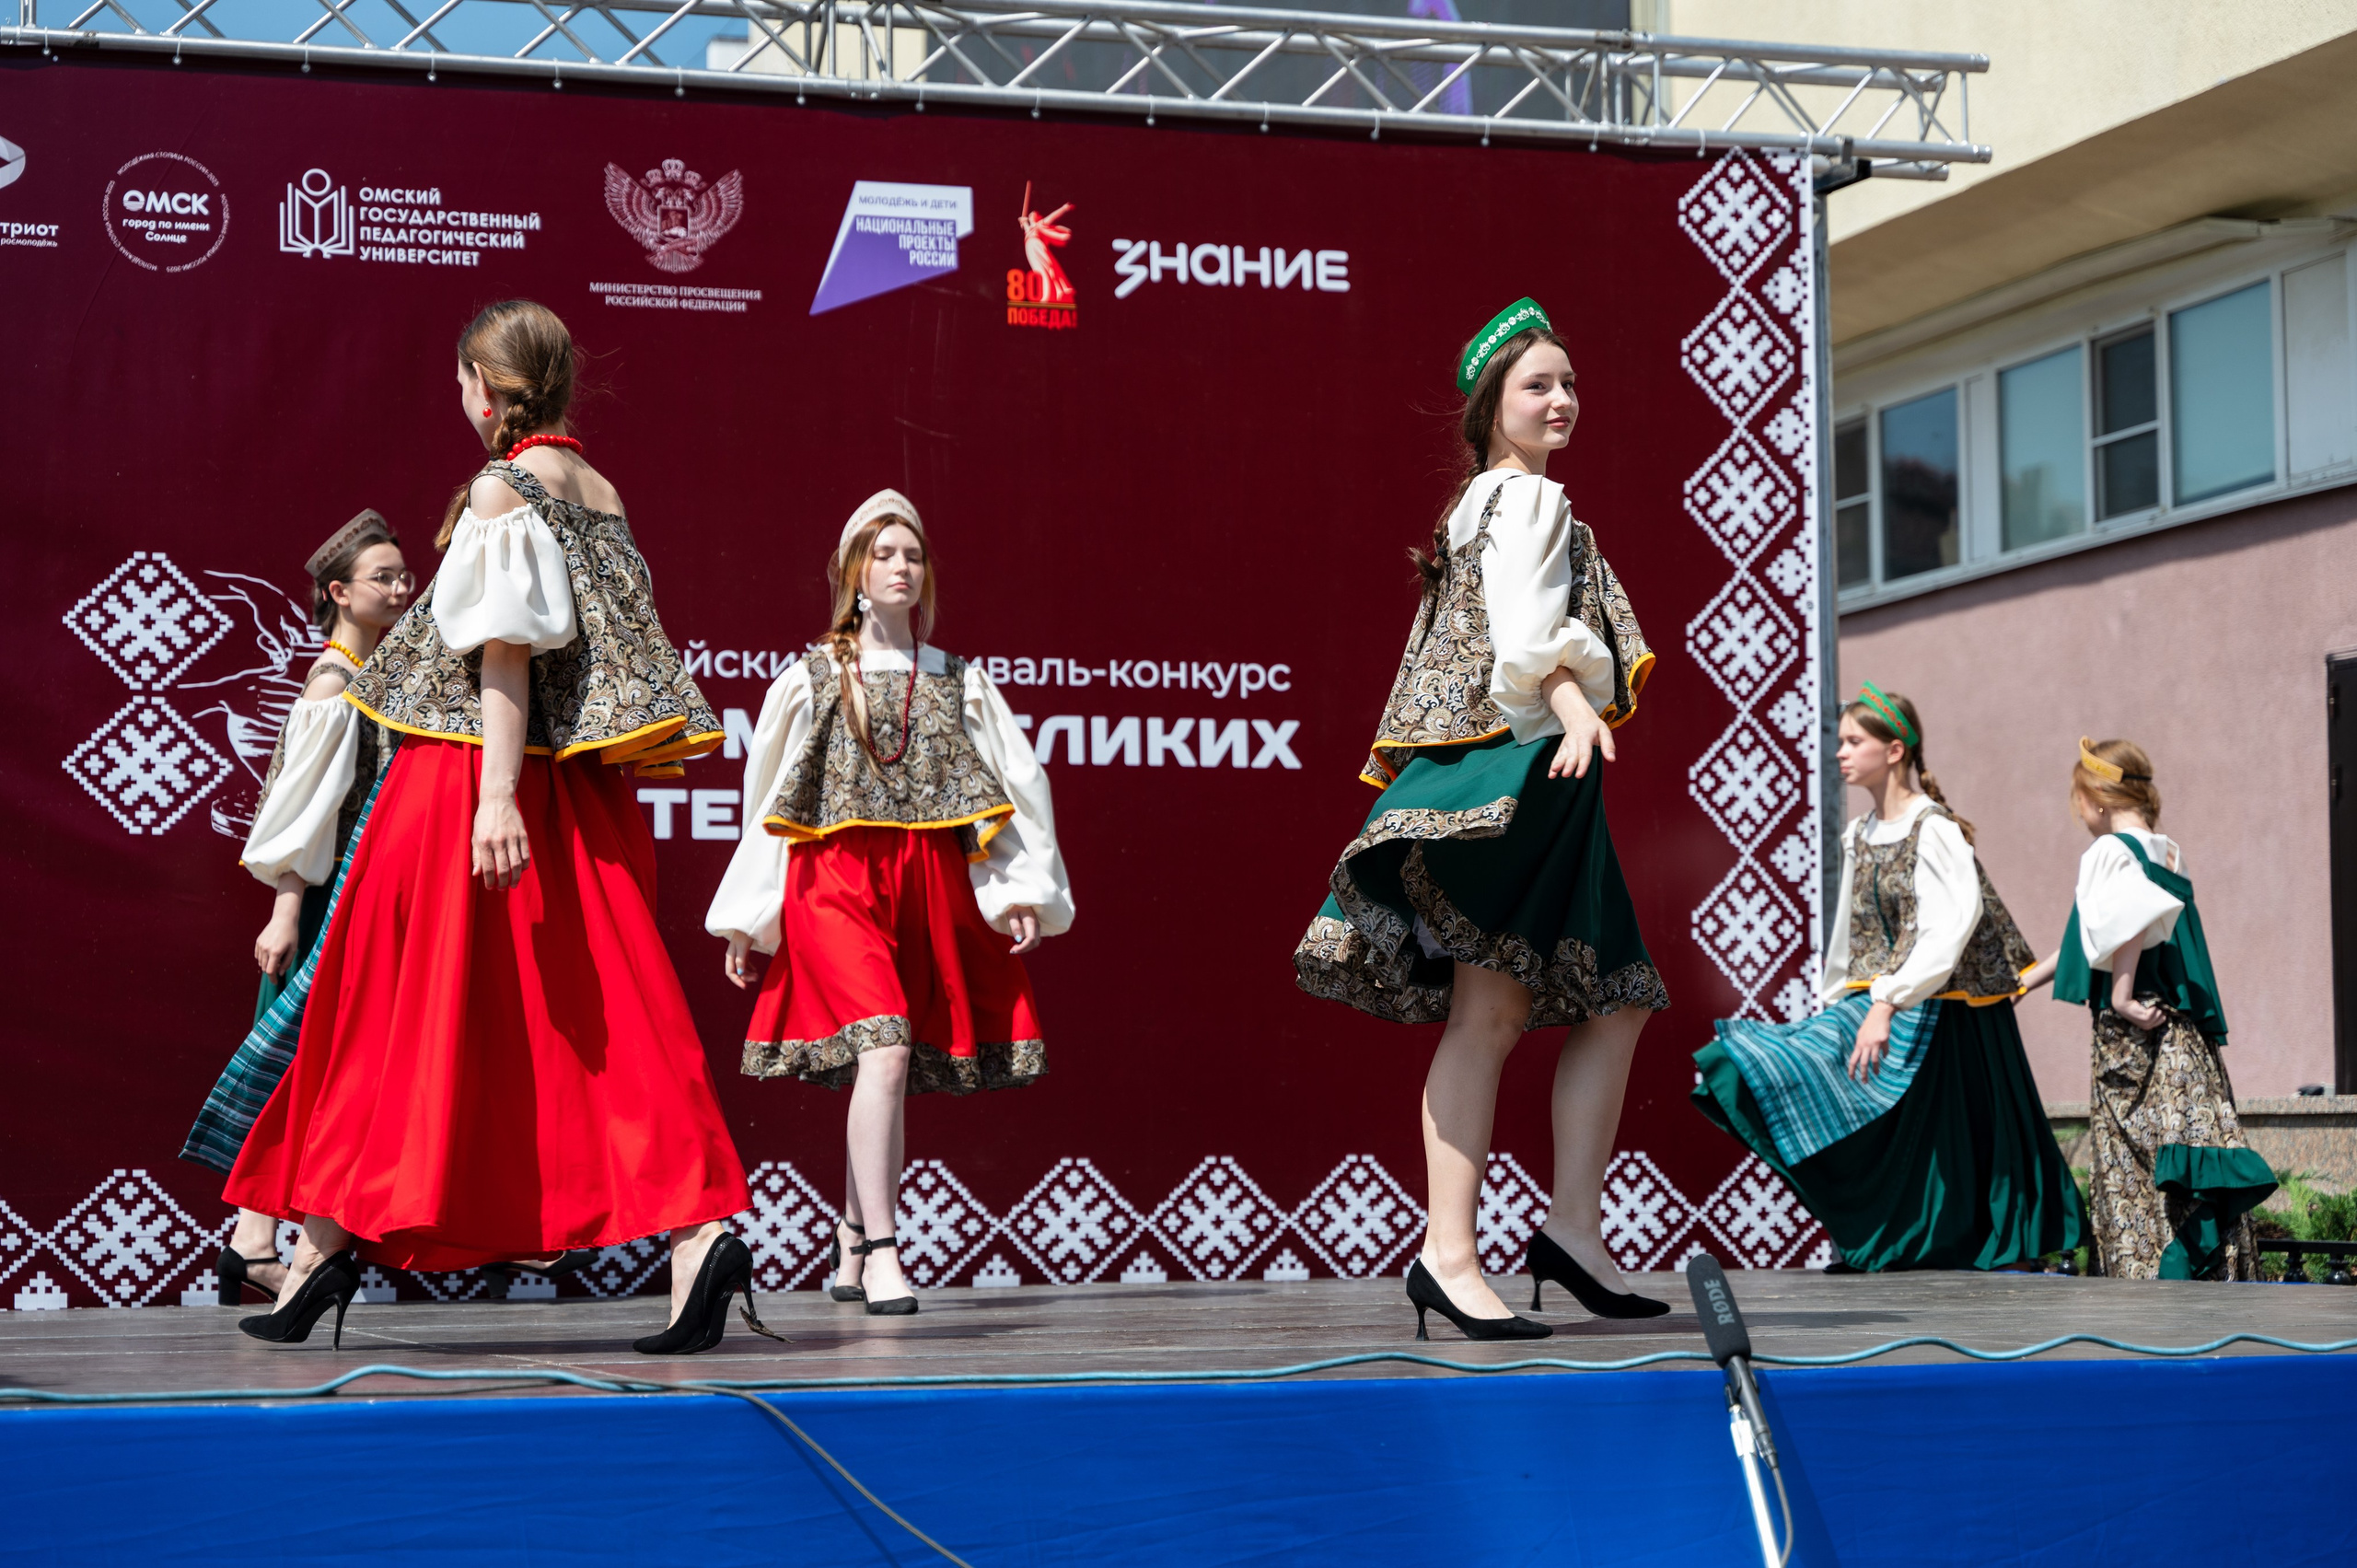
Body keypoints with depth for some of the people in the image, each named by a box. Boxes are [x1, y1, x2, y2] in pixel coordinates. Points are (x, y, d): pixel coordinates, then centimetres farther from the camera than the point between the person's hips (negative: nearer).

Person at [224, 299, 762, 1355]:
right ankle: (697, 1226, -14)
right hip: (581, 803, 7)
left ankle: (328, 1237, 11)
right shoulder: (600, 494, 14)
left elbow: (506, 656, -16)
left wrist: (496, 798, -22)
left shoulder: (500, 489, -7)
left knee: (402, 1012, 3)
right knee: (613, 1018, 1)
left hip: (468, 782, -7)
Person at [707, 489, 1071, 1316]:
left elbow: (1016, 781, 11)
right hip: (837, 883, -3)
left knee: (883, 1065, 6)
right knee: (884, 1051, -20)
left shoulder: (957, 681, 13)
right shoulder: (810, 678, 8)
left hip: (930, 890, 3)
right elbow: (766, 800, 11)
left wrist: (1023, 892, -1)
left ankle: (851, 1249, 20)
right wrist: (744, 921, 10)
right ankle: (880, 1250, -20)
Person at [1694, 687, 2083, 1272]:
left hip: (1939, 1007, -8)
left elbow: (1951, 927, -26)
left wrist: (1886, 1003, -32)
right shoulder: (1859, 835, 12)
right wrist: (1830, 1007, 20)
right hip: (1878, 1000, 8)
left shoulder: (1934, 829, -13)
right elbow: (1848, 934, 20)